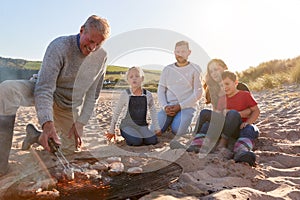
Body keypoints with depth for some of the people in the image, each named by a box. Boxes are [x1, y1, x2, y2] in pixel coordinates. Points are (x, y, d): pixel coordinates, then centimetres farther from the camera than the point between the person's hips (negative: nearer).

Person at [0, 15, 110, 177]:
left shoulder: (101, 56, -10)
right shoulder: (59, 46, -25)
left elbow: (93, 94, -5)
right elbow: (44, 88, -30)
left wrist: (80, 122, -13)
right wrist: (47, 123, -45)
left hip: (70, 106, 4)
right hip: (42, 93, -4)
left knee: (71, 148, 4)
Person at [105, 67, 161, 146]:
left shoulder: (148, 95, 0)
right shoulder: (125, 94, -7)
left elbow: (153, 110, 16)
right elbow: (116, 112, 3)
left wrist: (157, 128, 12)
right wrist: (111, 130, 7)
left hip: (142, 126, 3)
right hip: (127, 125, -2)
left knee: (152, 141, -22)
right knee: (137, 141, -28)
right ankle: (126, 135, 4)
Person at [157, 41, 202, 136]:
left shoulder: (195, 69, 4)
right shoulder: (167, 69, 14)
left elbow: (198, 93, -3)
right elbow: (160, 90, 11)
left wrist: (180, 106, -13)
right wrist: (165, 106, -8)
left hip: (187, 106, -3)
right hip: (169, 106, 3)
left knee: (177, 131, -28)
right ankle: (171, 121, 11)